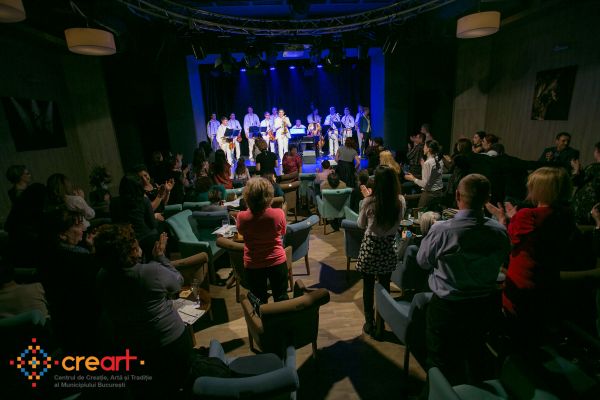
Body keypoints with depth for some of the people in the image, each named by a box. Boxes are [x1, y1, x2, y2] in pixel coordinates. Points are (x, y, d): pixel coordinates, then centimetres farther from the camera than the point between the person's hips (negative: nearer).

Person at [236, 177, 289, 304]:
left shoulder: (242, 217, -19)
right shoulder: (278, 213, -19)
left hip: (253, 265, 0)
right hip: (277, 261, 0)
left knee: (260, 302, 19)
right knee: (281, 298, 19)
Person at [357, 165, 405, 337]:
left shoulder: (369, 202, -20)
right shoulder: (399, 202, -10)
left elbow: (361, 225, -3)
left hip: (370, 247, -3)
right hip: (389, 248, 3)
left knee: (368, 288, 13)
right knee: (385, 286, 19)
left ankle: (370, 324, 26)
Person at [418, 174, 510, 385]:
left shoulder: (442, 229, -27)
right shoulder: (500, 232, -14)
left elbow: (423, 261, -10)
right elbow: (501, 261, 5)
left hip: (447, 307, -5)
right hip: (485, 305, 5)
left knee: (443, 365, 17)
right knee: (475, 356, 31)